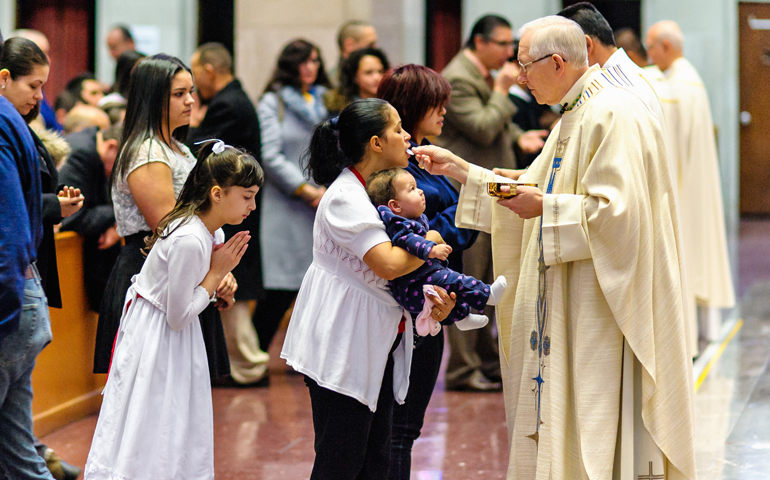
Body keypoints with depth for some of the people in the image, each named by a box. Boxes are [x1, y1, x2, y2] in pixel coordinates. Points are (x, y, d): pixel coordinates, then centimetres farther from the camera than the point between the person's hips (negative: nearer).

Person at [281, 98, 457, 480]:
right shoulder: (346, 197, -17)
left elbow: (401, 265, 19)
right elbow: (387, 264, -28)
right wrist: (429, 246, -10)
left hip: (376, 346, 9)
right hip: (343, 348, -9)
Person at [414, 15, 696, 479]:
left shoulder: (615, 114, -17)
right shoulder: (575, 114, 16)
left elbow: (616, 211, -25)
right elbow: (532, 191, 23)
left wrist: (547, 208, -17)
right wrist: (455, 166, 19)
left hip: (605, 310, -11)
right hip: (570, 306, 11)